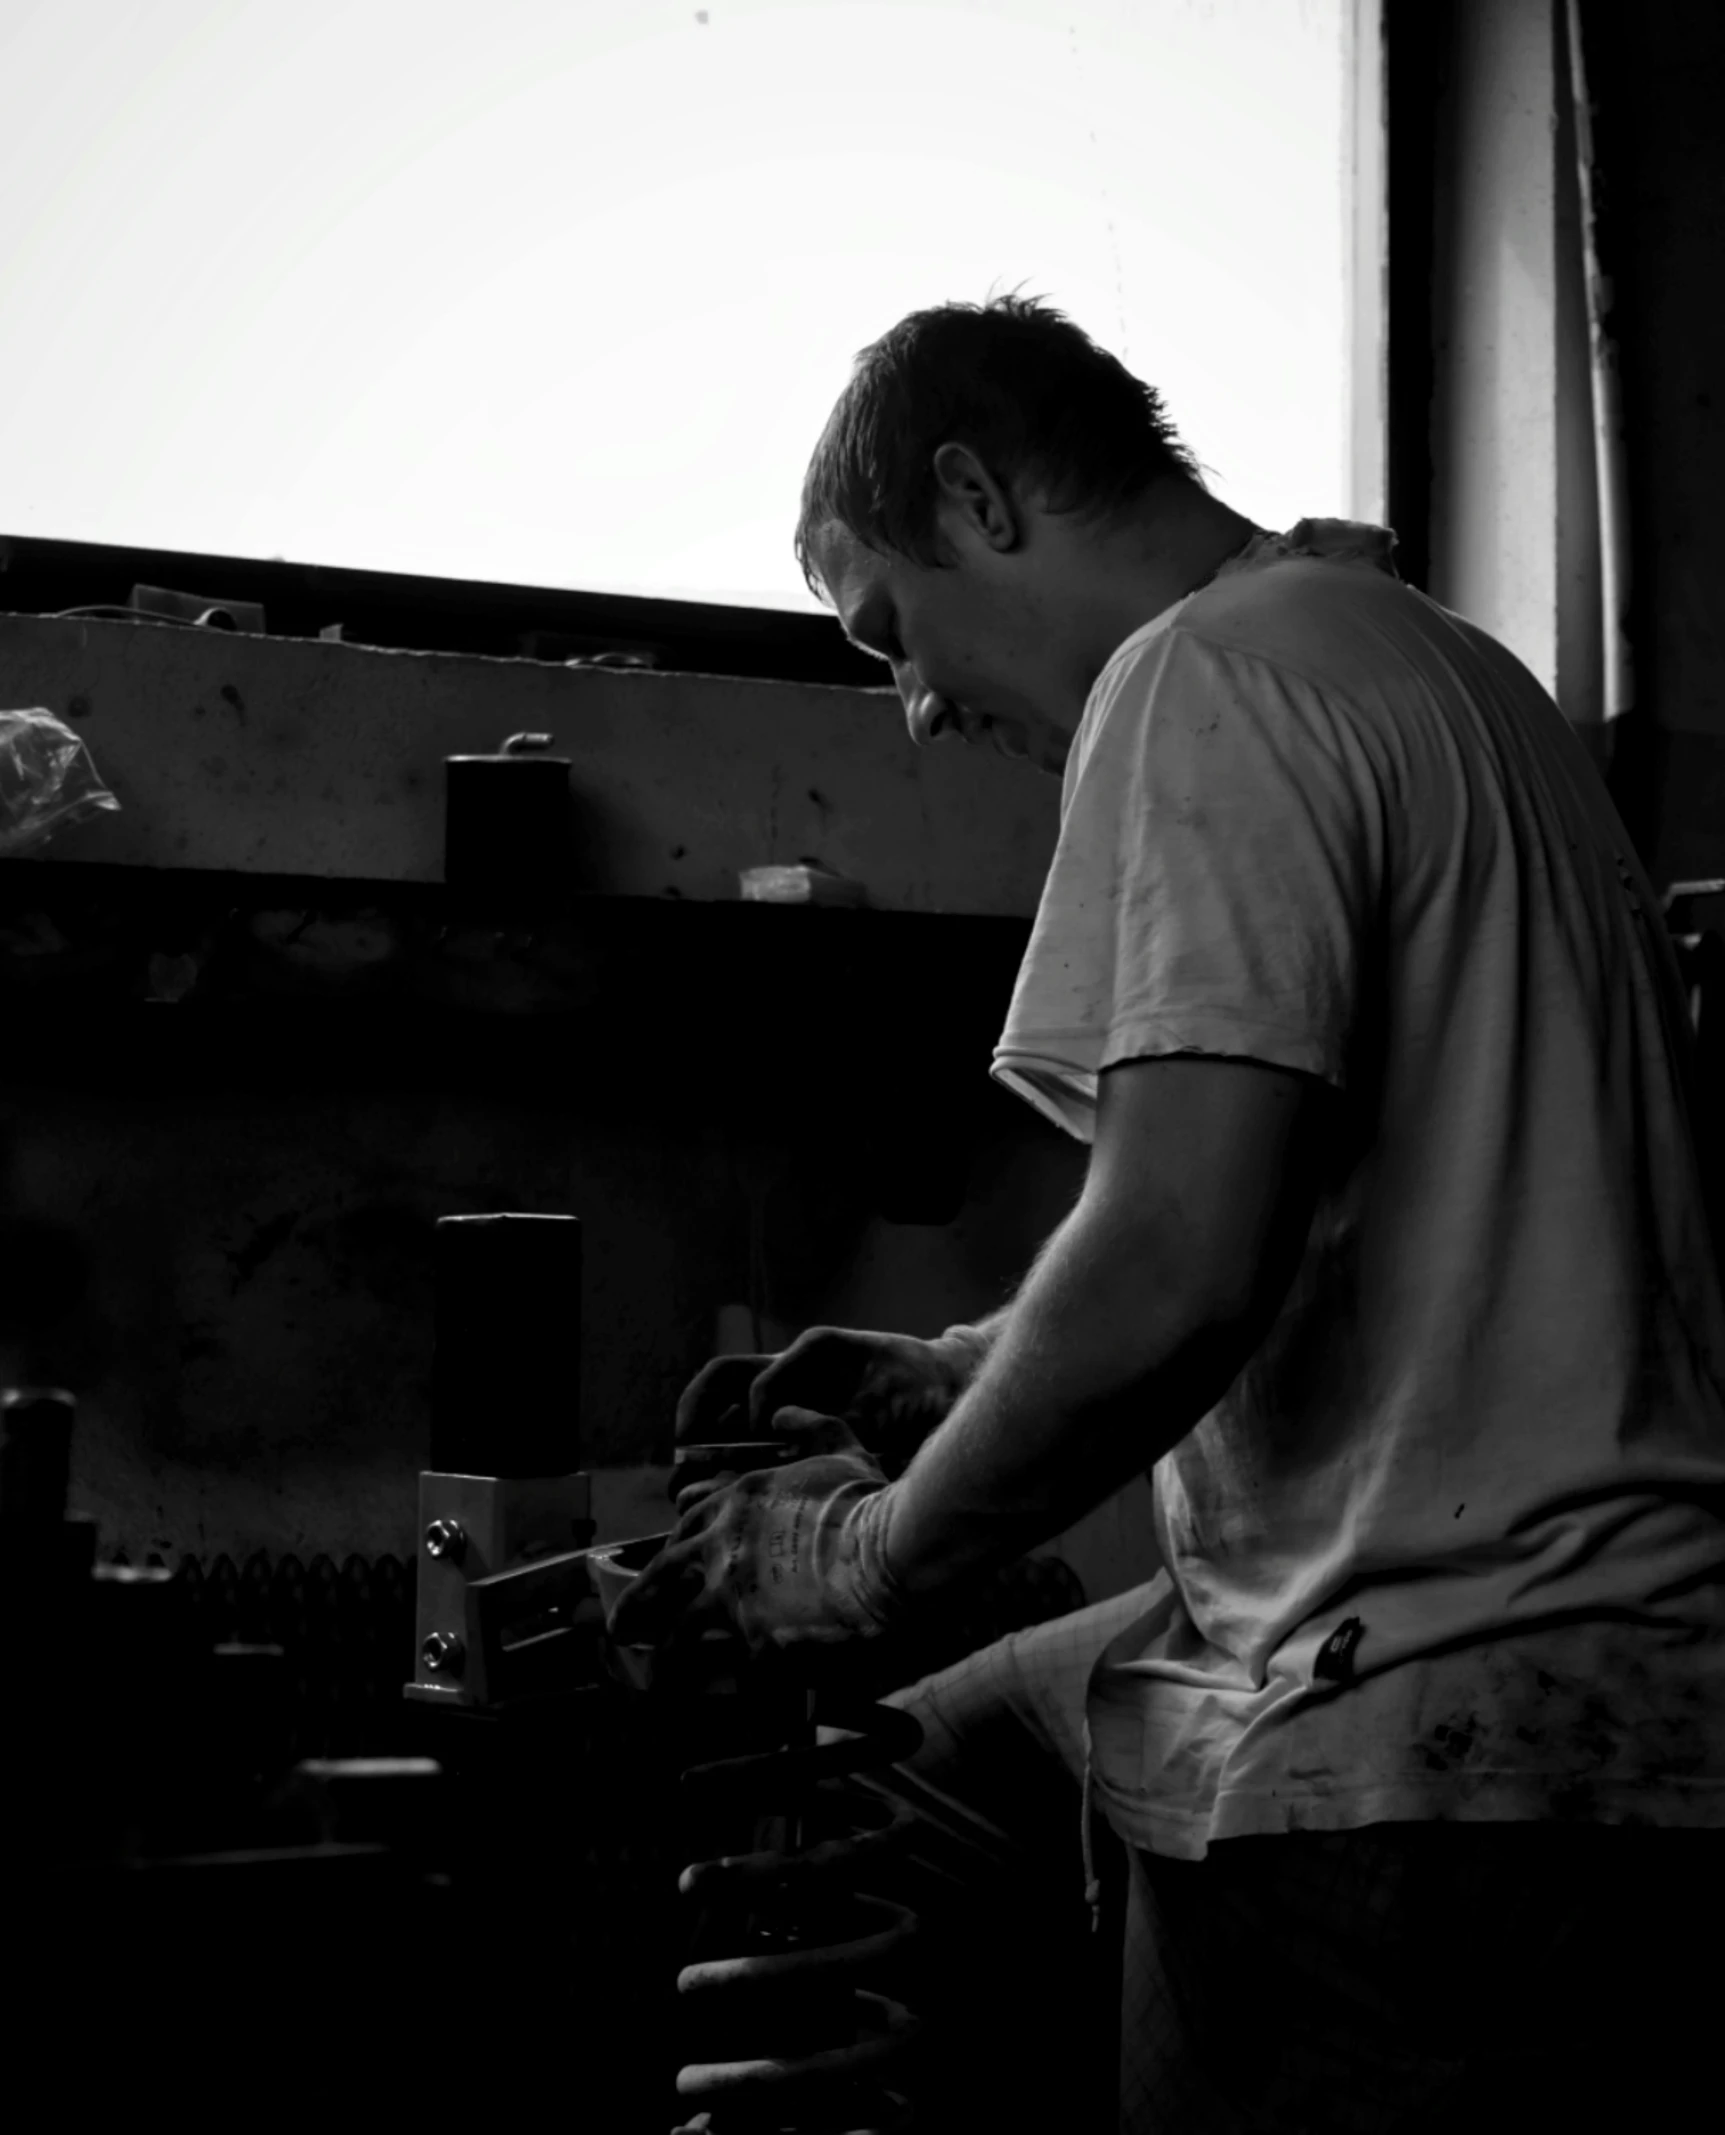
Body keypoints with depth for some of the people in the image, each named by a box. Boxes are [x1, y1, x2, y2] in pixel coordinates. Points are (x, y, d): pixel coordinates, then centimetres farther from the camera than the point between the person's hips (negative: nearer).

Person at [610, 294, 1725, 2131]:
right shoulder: (1431, 659, 19)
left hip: (1450, 1740, -10)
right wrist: (961, 1382, 20)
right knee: (945, 1751, 18)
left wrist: (876, 1552, -7)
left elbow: (1178, 1264, -23)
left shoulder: (1210, 677, -12)